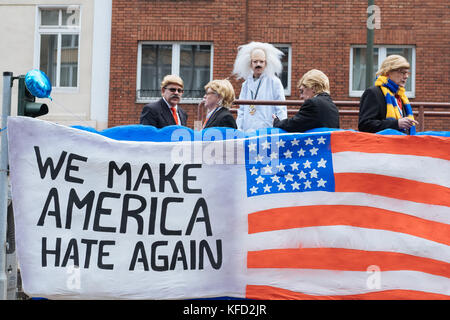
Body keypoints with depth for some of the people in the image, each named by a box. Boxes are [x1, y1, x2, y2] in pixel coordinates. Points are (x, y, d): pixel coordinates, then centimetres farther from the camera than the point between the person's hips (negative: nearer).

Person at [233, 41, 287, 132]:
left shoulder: (274, 82, 3)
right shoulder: (246, 84, 17)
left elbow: (281, 109, 1)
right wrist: (239, 130, 11)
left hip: (268, 131, -3)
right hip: (247, 131, 4)